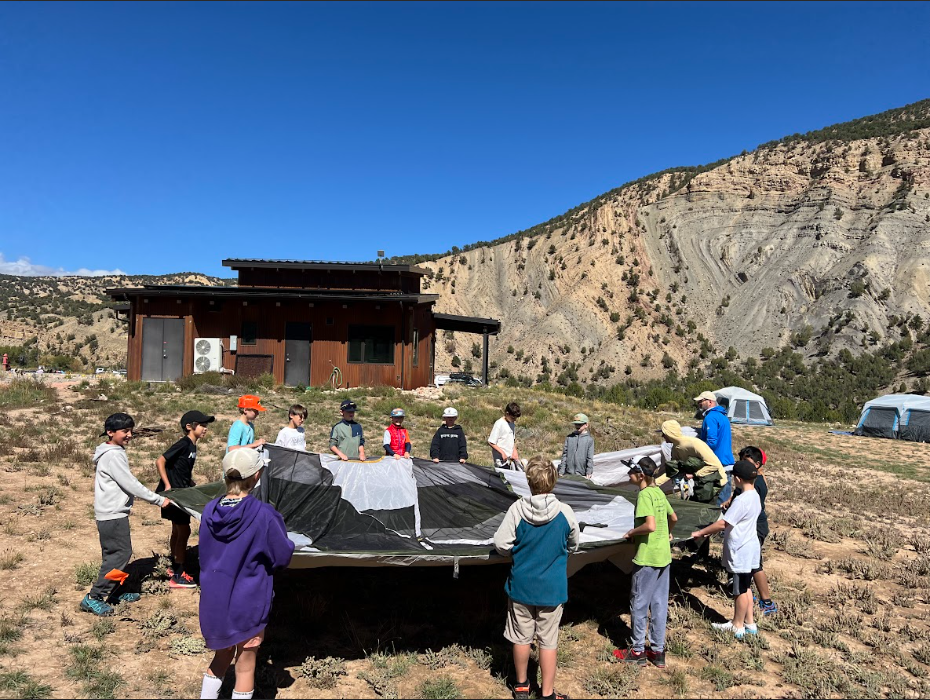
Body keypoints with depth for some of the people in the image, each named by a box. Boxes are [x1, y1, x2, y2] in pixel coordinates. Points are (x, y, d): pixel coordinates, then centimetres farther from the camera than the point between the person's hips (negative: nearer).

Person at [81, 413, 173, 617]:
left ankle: (114, 593, 27)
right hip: (113, 515, -10)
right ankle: (93, 598, -1)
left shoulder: (113, 453, 12)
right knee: (120, 554, -6)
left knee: (115, 554, 17)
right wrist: (159, 500, -15)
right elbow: (130, 484, -20)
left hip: (111, 513, 10)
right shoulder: (113, 456, -19)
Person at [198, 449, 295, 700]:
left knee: (221, 656, 27)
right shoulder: (262, 514, -22)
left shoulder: (210, 510, -7)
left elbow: (205, 553, 8)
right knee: (245, 666, 14)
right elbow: (282, 557, -11)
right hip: (248, 603, -5)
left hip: (213, 600, 5)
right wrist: (284, 541, 5)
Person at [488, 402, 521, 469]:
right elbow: (491, 442, -13)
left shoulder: (513, 423, 11)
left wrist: (514, 450, 2)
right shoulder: (499, 424, -12)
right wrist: (502, 453, -17)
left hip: (511, 457, 7)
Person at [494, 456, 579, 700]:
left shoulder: (517, 509, -17)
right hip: (552, 589, 0)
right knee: (548, 641, 13)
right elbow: (573, 546, 3)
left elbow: (501, 544, -12)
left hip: (521, 586, 1)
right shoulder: (565, 513, -14)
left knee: (521, 637, 18)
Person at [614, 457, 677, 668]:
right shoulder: (658, 492, 7)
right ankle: (658, 650, 23)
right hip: (664, 556, 8)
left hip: (647, 558, -8)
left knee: (639, 604, 6)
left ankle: (638, 650, 16)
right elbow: (673, 518, 20)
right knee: (659, 604, 14)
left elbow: (650, 525, -27)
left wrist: (631, 533, -12)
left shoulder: (644, 494, -18)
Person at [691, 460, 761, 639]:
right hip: (749, 548, 9)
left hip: (740, 551, -9)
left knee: (740, 590, 5)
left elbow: (722, 524, -25)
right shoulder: (755, 496, 5)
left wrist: (700, 532, -15)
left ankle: (738, 626, 19)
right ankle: (749, 623, 29)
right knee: (745, 588, 19)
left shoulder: (742, 500, -25)